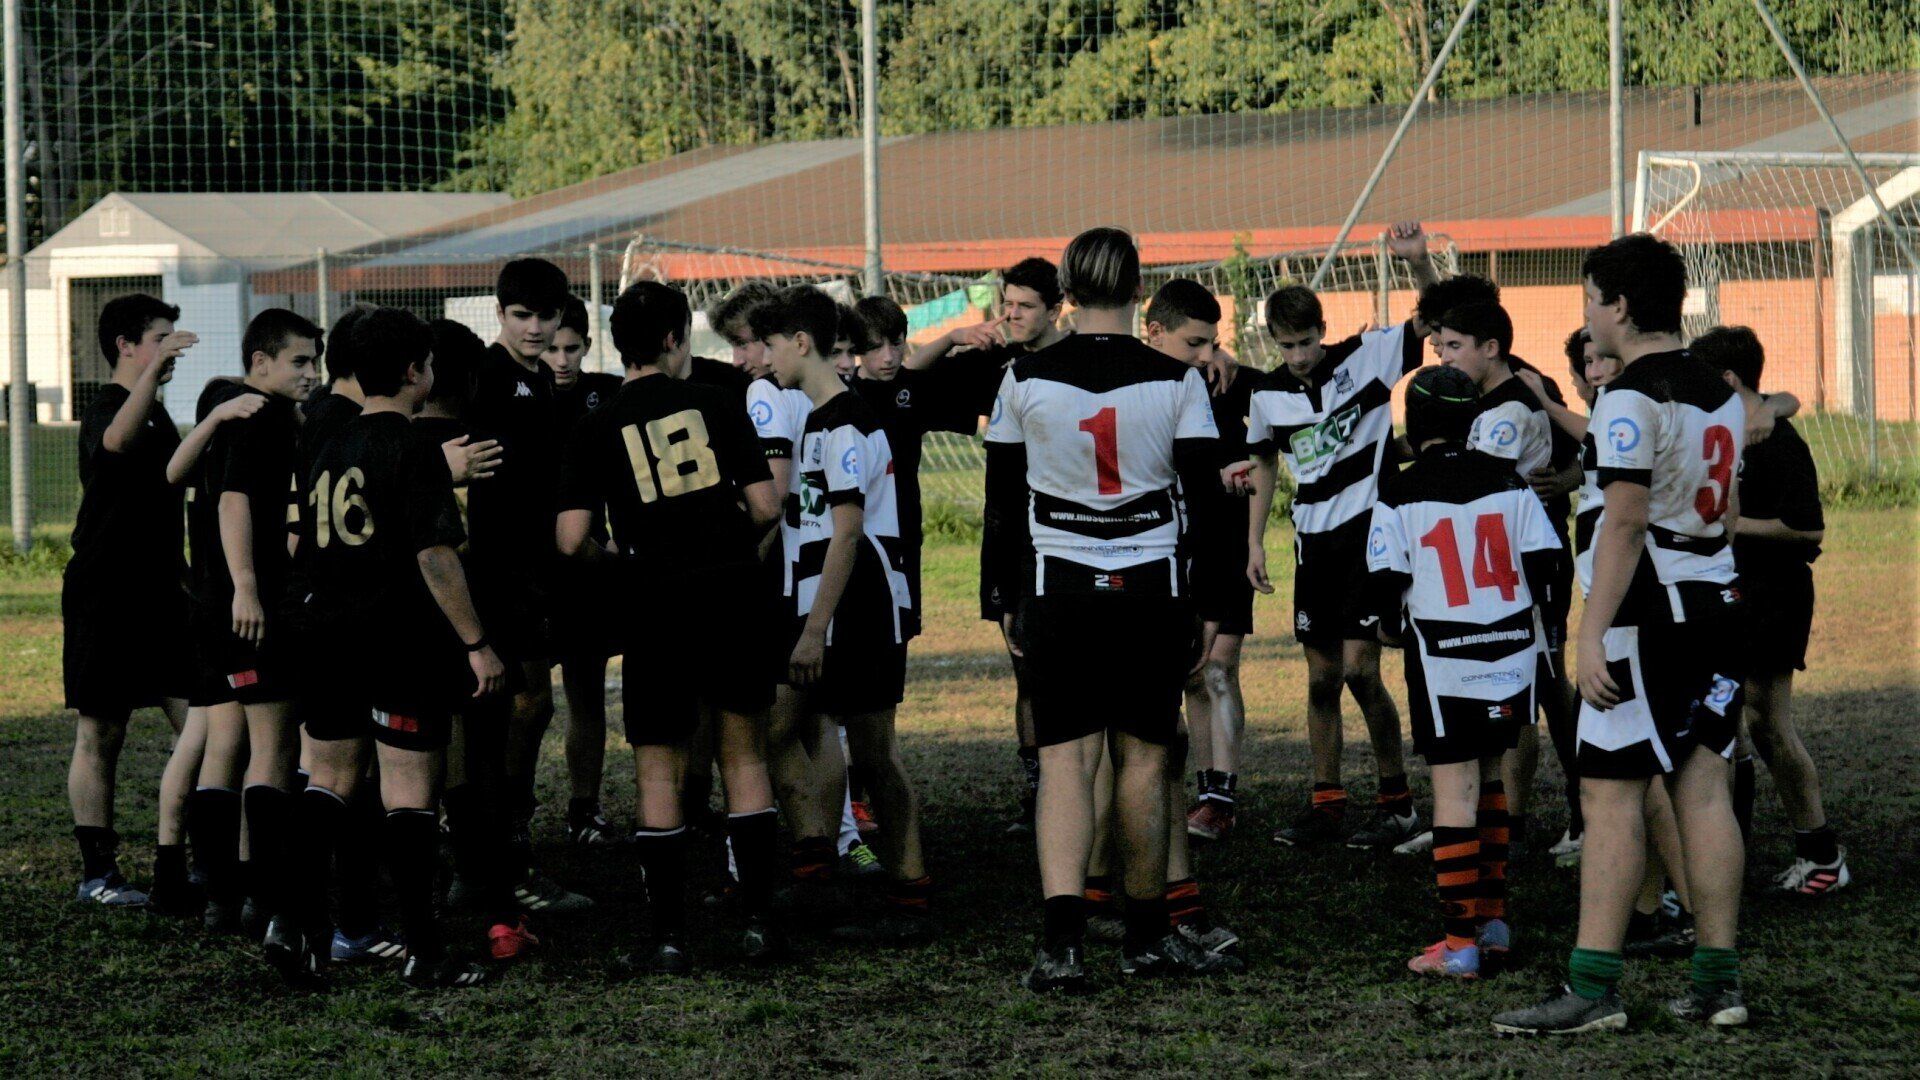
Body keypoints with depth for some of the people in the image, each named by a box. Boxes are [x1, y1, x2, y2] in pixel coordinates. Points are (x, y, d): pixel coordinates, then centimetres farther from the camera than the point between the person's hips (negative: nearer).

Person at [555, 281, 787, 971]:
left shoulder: (597, 428, 0)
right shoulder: (714, 404, 2)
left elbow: (571, 539, -8)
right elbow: (766, 507, -1)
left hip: (656, 605, -1)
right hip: (736, 593, 1)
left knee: (658, 770, 6)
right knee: (744, 756, 11)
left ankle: (668, 933, 3)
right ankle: (758, 919, 8)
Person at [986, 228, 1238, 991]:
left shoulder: (1025, 380, -2)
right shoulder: (1176, 381, -3)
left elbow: (1002, 505, 4)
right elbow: (1206, 500, -2)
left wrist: (1007, 600, 13)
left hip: (1056, 587, 0)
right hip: (1151, 587, 0)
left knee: (1065, 758, -1)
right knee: (1143, 758, 9)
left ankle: (1060, 942, -16)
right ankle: (1146, 939, 18)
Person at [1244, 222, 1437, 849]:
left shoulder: (1365, 359, -7)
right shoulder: (1269, 397, 3)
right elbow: (1265, 466, 17)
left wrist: (1418, 263, -28)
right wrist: (1254, 543, 13)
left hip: (1368, 530, -4)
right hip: (1314, 540, 4)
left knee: (1360, 669, -11)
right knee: (1321, 679, 8)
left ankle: (1397, 802, 0)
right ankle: (1327, 804, 16)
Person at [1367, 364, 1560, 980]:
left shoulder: (1401, 494, -7)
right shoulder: (1508, 483, 3)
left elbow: (1385, 578, -9)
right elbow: (1544, 560, 4)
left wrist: (1391, 625, 12)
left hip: (1443, 657, -4)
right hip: (1511, 652, 4)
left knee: (1454, 788, -4)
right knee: (1489, 782, 16)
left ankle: (1461, 941, -6)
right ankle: (1493, 920, 19)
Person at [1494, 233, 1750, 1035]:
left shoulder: (1631, 397, -14)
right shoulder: (1719, 393, 13)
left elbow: (1627, 520, -20)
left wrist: (1592, 633, -21)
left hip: (1649, 610, -8)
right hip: (1718, 605, 8)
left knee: (1609, 796, -6)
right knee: (1703, 787, 8)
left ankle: (1592, 989, -8)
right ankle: (1717, 982, 8)